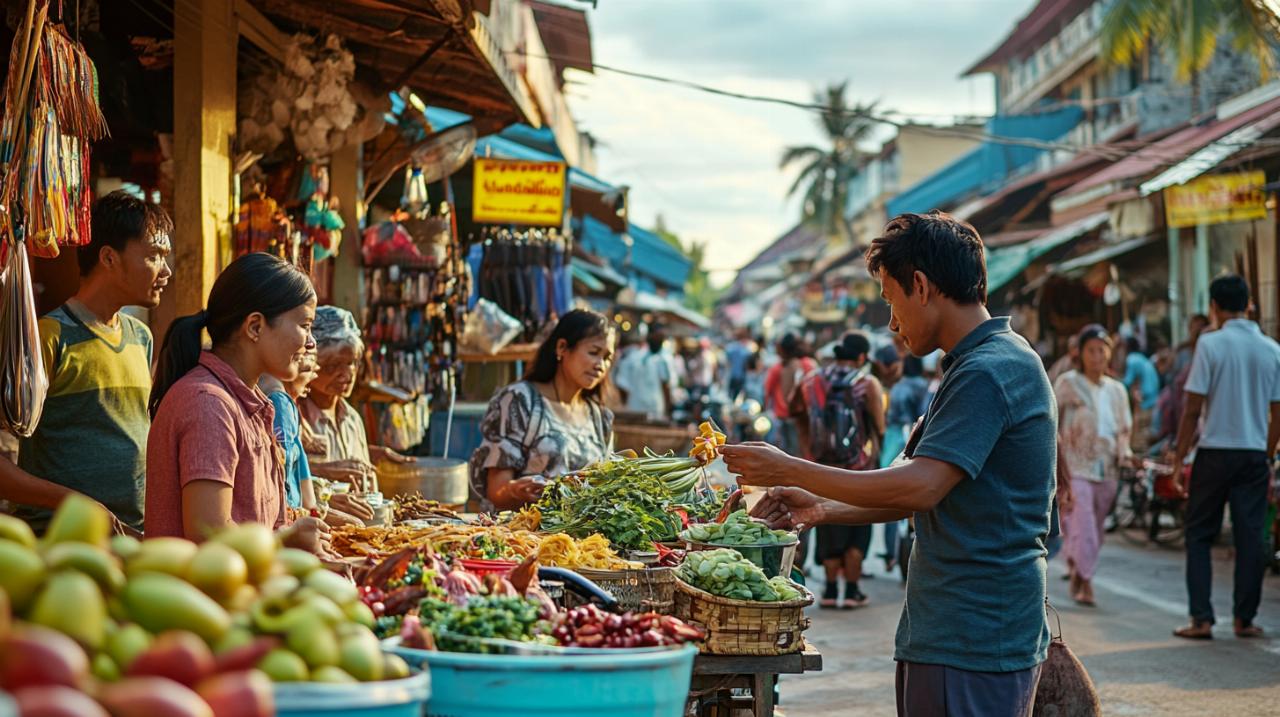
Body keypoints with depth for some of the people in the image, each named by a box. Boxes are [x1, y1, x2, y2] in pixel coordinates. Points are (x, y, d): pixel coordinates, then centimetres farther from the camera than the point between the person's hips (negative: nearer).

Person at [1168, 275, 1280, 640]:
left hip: (1215, 452, -3)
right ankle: (1245, 619, 11)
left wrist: (1179, 458, -2)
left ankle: (1202, 620, 1)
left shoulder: (1211, 344, -8)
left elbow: (1193, 408, -9)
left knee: (1199, 536, 6)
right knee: (1250, 538, 8)